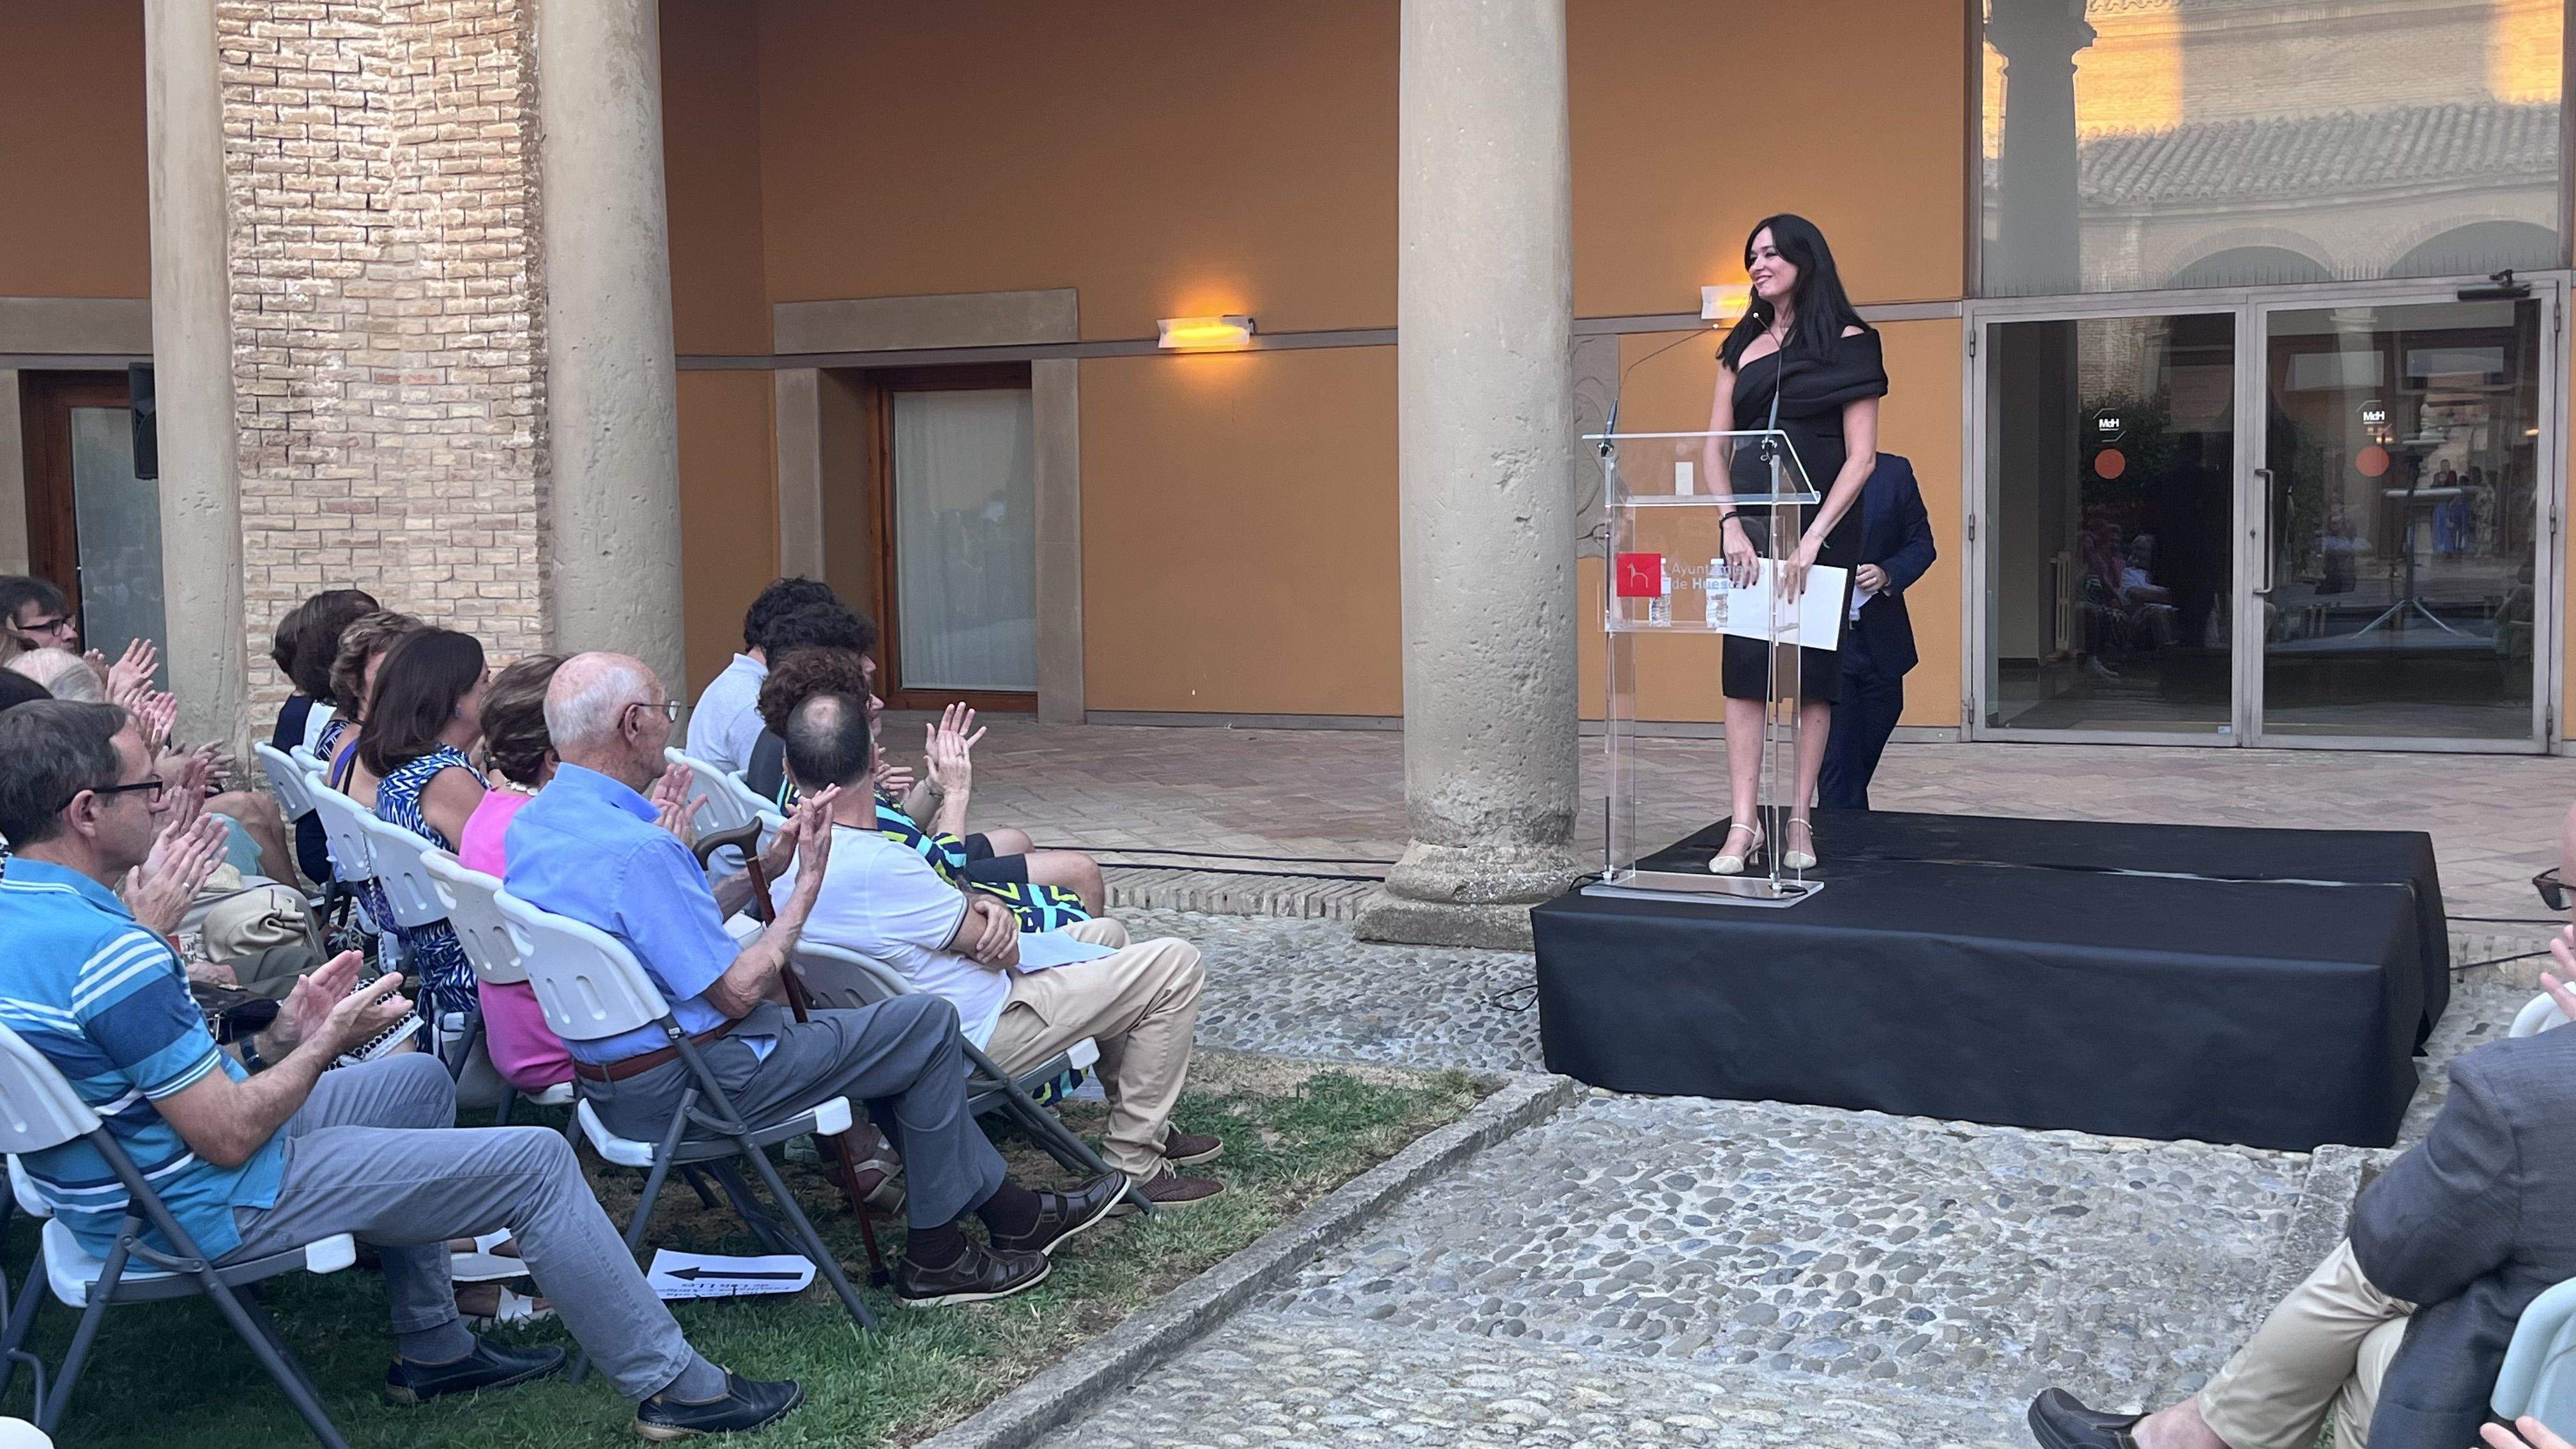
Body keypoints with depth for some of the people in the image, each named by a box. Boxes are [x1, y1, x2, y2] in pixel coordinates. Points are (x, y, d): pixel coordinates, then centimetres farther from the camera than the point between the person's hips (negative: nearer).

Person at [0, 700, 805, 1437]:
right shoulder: (108, 951, -29)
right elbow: (228, 1137, -25)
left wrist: (285, 1034, 5)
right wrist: (329, 1042, -10)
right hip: (210, 1208, -10)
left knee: (418, 1083, 26)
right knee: (537, 1163, -7)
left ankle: (433, 1350, 29)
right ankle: (671, 1386, 6)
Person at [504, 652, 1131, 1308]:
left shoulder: (531, 824, 3)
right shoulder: (638, 852, -29)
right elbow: (738, 992, -23)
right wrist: (809, 883, -13)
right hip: (683, 1091, -10)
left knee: (845, 1009, 24)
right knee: (929, 1022, 1)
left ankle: (1008, 1208, 28)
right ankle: (934, 1259, 14)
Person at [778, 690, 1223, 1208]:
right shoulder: (876, 866, -33)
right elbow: (1002, 951, -20)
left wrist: (977, 905, -10)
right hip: (978, 1036, -10)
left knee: (1107, 934, 25)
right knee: (1176, 964, -6)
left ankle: (1147, 1127, 29)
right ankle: (1134, 1163, 2)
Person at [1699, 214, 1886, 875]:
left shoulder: (1846, 342, 0)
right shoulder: (1743, 348, 12)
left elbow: (1861, 456, -7)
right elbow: (1715, 449, 8)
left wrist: (1814, 537, -16)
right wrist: (1731, 523, -9)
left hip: (1822, 524, -3)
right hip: (1750, 522, 3)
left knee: (1813, 668, 0)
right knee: (1744, 663, -5)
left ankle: (1800, 821, 6)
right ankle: (1743, 824, -6)